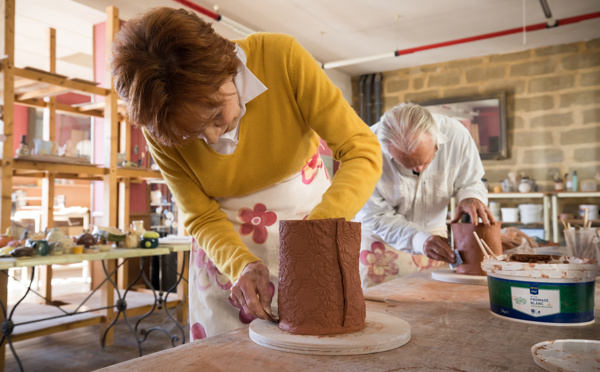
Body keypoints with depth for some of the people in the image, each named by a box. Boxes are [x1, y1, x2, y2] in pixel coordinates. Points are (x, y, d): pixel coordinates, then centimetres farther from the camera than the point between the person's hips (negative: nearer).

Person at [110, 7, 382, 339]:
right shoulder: (159, 129, -18)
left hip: (310, 211, 0)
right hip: (226, 245, 1)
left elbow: (362, 150, -24)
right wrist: (242, 264, -29)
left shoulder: (280, 56, -25)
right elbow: (202, 218, -10)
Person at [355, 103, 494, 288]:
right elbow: (375, 216, -23)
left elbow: (470, 182, -7)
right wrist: (420, 240, -36)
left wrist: (470, 197, -31)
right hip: (381, 240, -2)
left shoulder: (456, 135, -23)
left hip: (434, 232, 2)